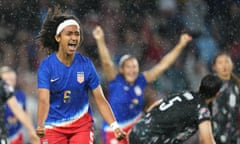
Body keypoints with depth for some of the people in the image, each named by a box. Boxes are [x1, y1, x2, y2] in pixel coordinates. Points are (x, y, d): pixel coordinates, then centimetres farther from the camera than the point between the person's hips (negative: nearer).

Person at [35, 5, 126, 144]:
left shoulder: (86, 64, -6)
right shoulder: (46, 65, -12)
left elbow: (100, 99, -4)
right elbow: (44, 99, -23)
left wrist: (115, 126, -16)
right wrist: (40, 126, -41)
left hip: (82, 125, 1)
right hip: (53, 126, -1)